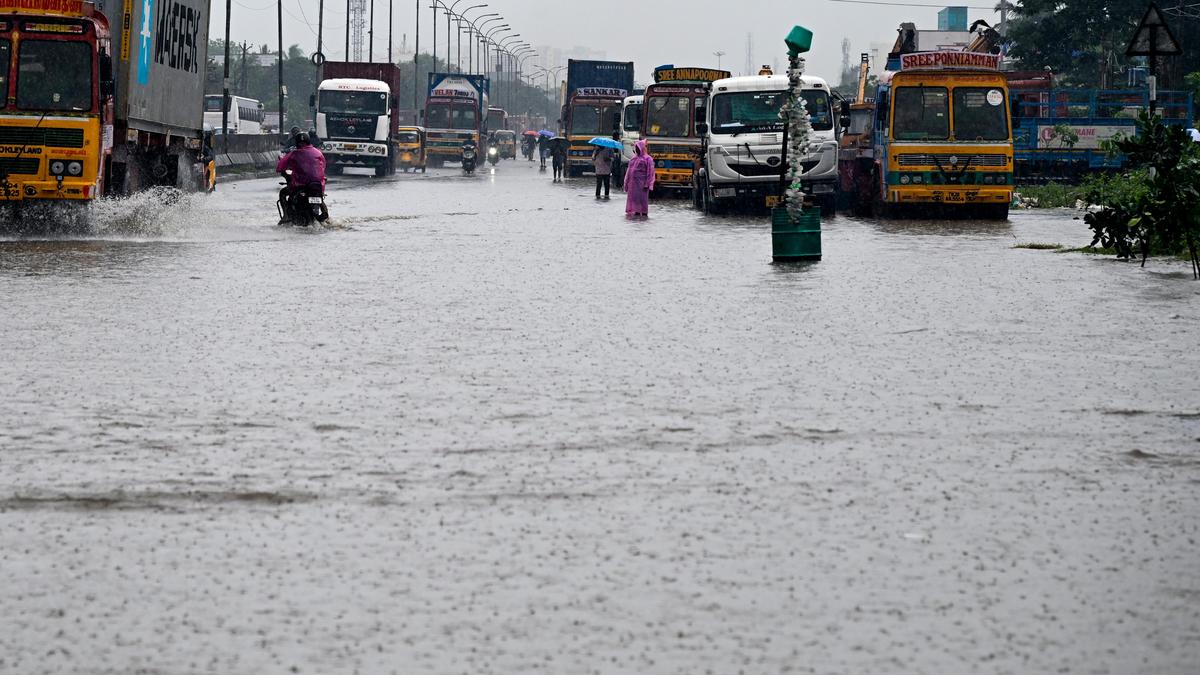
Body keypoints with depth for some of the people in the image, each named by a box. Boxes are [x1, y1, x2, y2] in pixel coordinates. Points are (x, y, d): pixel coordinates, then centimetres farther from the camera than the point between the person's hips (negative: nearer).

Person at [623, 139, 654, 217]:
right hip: (633, 183, 6)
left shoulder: (647, 159, -4)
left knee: (642, 198, -4)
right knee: (634, 197, 6)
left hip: (641, 183, -6)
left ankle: (644, 213, 1)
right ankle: (636, 211, 13)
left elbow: (650, 172, -8)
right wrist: (626, 183, 12)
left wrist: (647, 184, -15)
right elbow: (629, 171, 18)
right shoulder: (634, 158, 15)